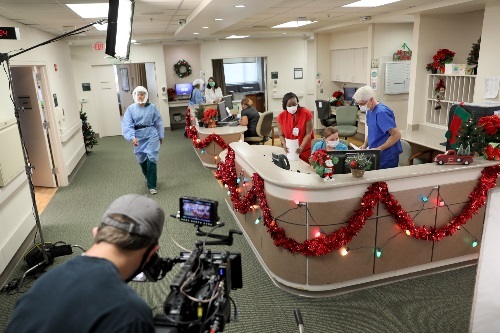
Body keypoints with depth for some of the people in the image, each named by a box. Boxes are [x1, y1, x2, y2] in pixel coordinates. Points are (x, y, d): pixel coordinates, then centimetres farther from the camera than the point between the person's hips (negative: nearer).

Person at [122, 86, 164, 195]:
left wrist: (160, 136, 9)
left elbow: (158, 123, 5)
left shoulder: (152, 107, -2)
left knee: (151, 159, -11)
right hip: (139, 138, 2)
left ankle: (152, 186, -4)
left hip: (151, 136, -2)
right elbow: (127, 125, -10)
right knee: (142, 160, 15)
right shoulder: (131, 109, -3)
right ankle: (148, 178, 44)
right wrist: (132, 137, -24)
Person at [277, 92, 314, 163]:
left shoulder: (306, 113, -13)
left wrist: (301, 147, -26)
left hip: (305, 150, -2)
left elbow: (308, 134, -13)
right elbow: (281, 135, 0)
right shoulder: (281, 116, -6)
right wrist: (285, 145, -19)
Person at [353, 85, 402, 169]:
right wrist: (365, 145, 4)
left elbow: (396, 135, -23)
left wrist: (378, 149, -22)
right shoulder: (370, 111, 8)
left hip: (386, 158, -8)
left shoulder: (381, 112, -21)